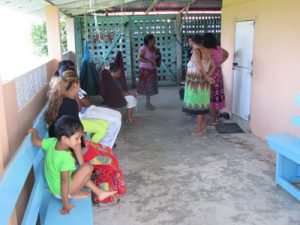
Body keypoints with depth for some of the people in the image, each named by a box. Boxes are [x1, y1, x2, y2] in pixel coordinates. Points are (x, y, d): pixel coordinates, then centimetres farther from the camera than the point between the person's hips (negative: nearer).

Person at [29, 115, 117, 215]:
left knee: (81, 173, 25)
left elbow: (35, 141, -1)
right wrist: (66, 204, -25)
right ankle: (75, 193, 1)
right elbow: (64, 181, -30)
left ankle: (99, 193, 27)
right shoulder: (65, 158, -32)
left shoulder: (52, 142, -12)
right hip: (62, 191, -9)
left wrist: (34, 131, 19)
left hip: (53, 188, 9)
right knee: (87, 167, -18)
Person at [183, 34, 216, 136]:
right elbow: (213, 66, 9)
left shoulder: (196, 51, -15)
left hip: (196, 83, -7)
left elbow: (200, 68, -23)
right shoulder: (207, 52, 8)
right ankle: (204, 127, 22)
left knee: (197, 106, -1)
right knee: (203, 105, 13)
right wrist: (208, 76, -2)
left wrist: (207, 77, -11)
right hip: (204, 83, 7)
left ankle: (198, 130, 7)